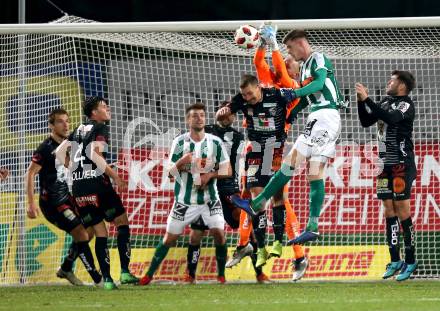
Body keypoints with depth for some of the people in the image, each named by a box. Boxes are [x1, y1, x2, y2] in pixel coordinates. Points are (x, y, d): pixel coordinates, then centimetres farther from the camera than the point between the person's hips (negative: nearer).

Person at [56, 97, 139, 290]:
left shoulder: (79, 130, 18)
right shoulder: (100, 129, -3)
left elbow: (60, 152, 18)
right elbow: (95, 155, -18)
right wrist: (116, 178, -14)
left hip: (78, 187, 7)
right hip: (97, 183, -7)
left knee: (100, 233, 10)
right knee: (122, 223, 5)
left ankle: (107, 279, 2)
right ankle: (125, 272, -5)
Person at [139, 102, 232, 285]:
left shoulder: (215, 142, -2)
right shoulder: (179, 142, -3)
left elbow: (227, 171, 2)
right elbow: (170, 172, -3)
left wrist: (210, 175, -16)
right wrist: (181, 162, -23)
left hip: (209, 199, 0)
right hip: (184, 200, 0)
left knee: (219, 233, -15)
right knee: (169, 238, 3)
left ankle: (221, 275, 1)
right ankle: (149, 275, 14)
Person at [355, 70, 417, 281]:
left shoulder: (406, 105, -8)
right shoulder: (385, 102, 13)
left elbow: (391, 118, -26)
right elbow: (366, 122, 15)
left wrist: (367, 100, -25)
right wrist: (361, 101, 1)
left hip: (402, 165, -7)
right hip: (385, 164, 7)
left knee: (402, 211, -8)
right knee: (389, 211, 5)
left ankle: (410, 261, -4)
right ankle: (395, 260, 9)